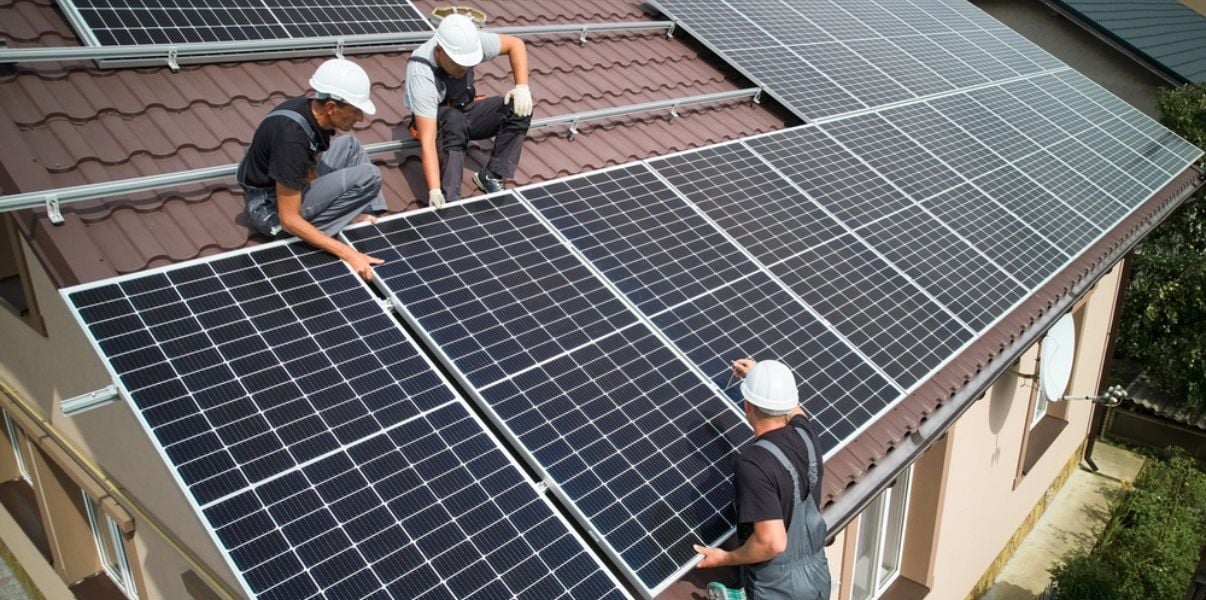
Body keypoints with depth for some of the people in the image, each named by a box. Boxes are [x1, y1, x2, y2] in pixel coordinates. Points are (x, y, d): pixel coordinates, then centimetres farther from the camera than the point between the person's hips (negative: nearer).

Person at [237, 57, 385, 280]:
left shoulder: (312, 111, -8)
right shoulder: (292, 138, -32)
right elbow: (289, 220, -29)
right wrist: (347, 253, -33)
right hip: (271, 207, -9)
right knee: (369, 176, -21)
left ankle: (363, 217, 4)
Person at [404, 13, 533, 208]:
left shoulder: (469, 43, -25)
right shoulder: (421, 77, -36)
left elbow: (515, 43, -8)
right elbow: (427, 141, -39)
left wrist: (522, 87, -21)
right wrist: (434, 190, -47)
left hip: (466, 109, 5)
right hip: (434, 120, -5)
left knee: (519, 108, -19)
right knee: (454, 121, -40)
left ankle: (491, 177, -12)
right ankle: (448, 200, -34)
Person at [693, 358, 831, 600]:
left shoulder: (754, 464, -31)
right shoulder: (804, 435, -7)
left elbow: (772, 542, -34)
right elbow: (793, 409, 22)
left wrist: (725, 558, -16)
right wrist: (763, 377, 35)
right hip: (816, 574, 9)